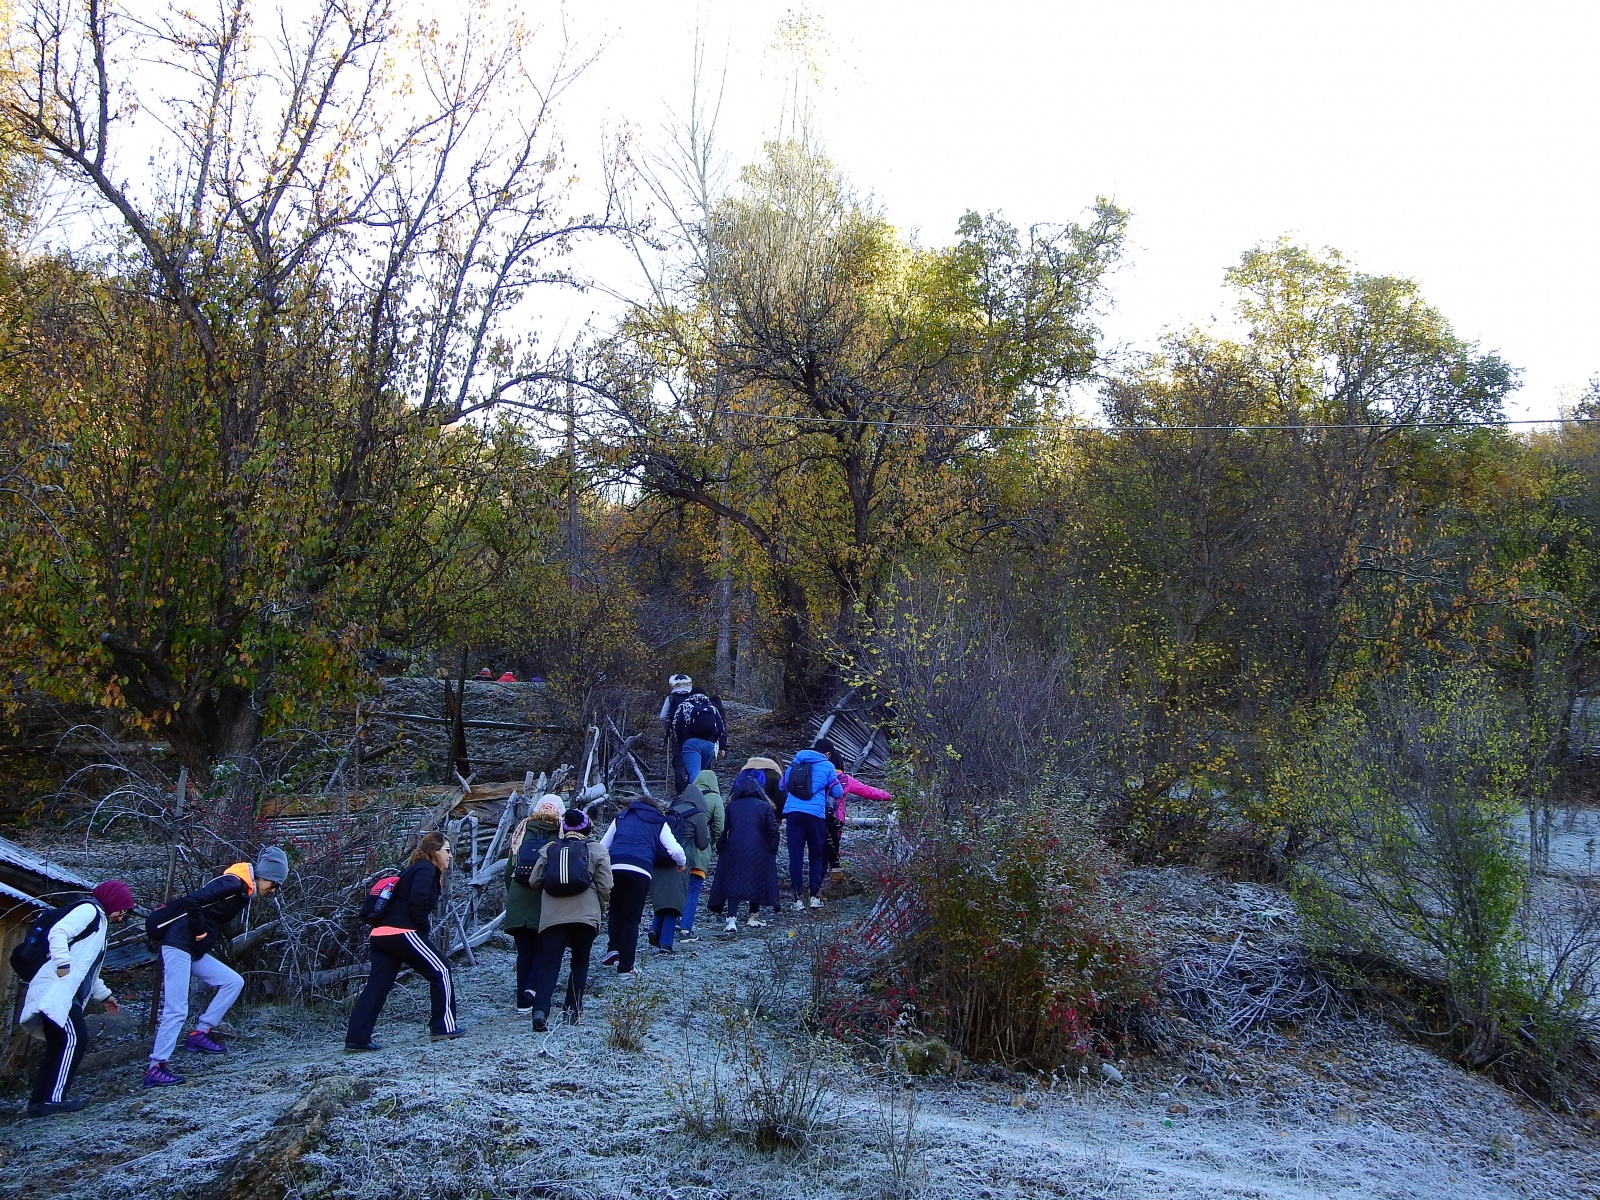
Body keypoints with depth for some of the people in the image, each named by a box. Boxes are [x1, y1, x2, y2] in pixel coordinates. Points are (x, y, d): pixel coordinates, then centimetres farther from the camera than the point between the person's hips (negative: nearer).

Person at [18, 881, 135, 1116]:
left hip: (65, 992, 10)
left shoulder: (98, 921, 29)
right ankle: (53, 1099, -14)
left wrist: (103, 994, 37)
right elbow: (58, 932, -19)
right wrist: (63, 965, -24)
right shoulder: (89, 910, -1)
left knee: (59, 1045, 8)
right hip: (56, 988, -10)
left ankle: (39, 1102, 10)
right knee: (75, 1038, -15)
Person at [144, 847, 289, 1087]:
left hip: (195, 952, 10)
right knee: (176, 1009, -10)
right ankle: (155, 1069, -5)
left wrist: (214, 937, 8)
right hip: (178, 945, -10)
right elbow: (193, 901, -26)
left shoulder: (242, 892, 14)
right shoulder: (232, 883, -16)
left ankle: (199, 1033, 6)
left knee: (234, 982, 7)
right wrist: (201, 933, -16)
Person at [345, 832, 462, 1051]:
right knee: (440, 971, 2)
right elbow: (417, 900, -18)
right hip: (402, 932, -9)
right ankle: (444, 1026, 5)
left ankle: (356, 1037, 1)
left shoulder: (415, 869, 26)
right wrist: (423, 927, -6)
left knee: (377, 984, 6)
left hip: (380, 934, 9)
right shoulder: (426, 869, -4)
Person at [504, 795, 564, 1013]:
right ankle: (533, 985, -10)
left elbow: (508, 871, 11)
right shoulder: (562, 836, -2)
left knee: (524, 952, 9)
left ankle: (523, 1002, 10)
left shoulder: (521, 833, 8)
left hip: (519, 903, 3)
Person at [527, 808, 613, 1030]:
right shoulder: (597, 850, 4)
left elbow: (535, 880, 7)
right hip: (585, 914, -1)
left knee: (549, 963, 0)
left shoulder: (549, 850, 10)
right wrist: (599, 906, 19)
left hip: (552, 916, 1)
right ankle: (573, 1010, 14)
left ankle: (540, 1009, -18)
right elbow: (605, 886, 0)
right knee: (580, 962, 15)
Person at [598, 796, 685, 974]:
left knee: (615, 910, 24)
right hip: (640, 871, -2)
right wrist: (682, 863, 33)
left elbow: (602, 846, 28)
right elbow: (675, 850, 13)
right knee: (631, 919, 7)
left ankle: (613, 948, 6)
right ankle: (625, 967, 6)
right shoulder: (659, 823, 22)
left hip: (614, 867, 2)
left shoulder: (621, 817, 29)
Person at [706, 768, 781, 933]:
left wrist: (720, 849, 13)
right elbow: (773, 831, -2)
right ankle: (754, 916, 23)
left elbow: (722, 831, 5)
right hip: (758, 853, 0)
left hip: (733, 852, 1)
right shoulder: (764, 807, 1)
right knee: (756, 882, 15)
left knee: (732, 883, 0)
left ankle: (732, 919, -13)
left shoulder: (731, 807, 5)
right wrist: (772, 850, 7)